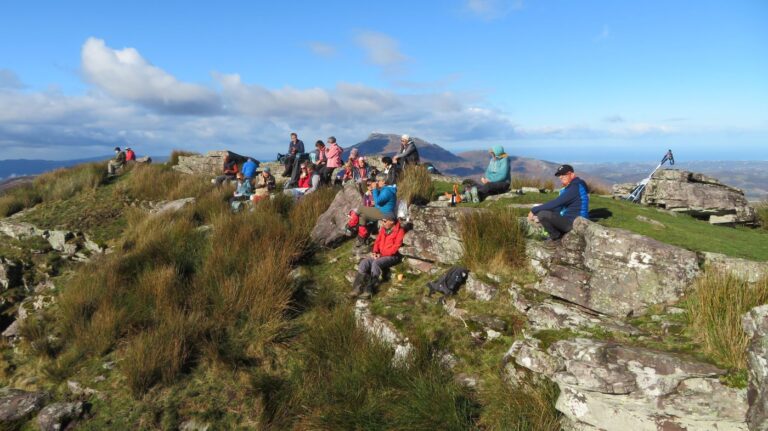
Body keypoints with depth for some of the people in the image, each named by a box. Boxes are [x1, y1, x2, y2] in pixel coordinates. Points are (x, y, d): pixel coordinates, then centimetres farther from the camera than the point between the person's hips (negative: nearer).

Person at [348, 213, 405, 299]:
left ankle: (369, 289, -33)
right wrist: (375, 252, -4)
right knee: (364, 262, -17)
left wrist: (381, 254, -16)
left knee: (376, 263, -34)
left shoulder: (400, 231, -9)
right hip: (380, 255, 7)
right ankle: (357, 288, -26)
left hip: (393, 256, -7)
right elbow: (377, 241, 16)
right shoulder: (383, 229, 13)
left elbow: (395, 248, -15)